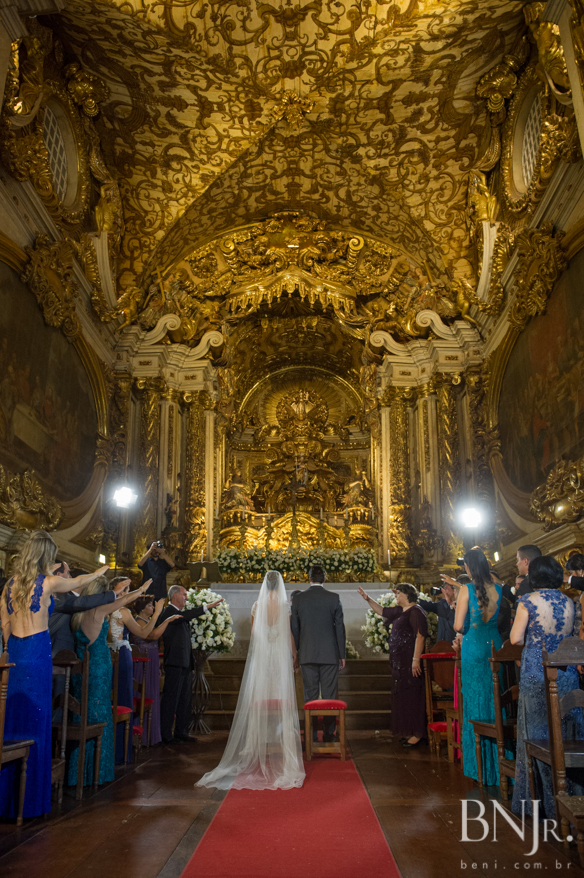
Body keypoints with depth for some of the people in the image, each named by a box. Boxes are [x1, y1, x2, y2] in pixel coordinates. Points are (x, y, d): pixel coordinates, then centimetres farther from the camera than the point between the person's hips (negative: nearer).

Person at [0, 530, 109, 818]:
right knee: (35, 719, 1)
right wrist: (99, 572, 31)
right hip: (37, 652, -6)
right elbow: (80, 582, 12)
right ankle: (30, 797, 8)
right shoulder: (48, 582, -5)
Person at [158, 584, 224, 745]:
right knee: (171, 699, -3)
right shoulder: (168, 612, -11)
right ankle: (165, 734, 4)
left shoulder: (180, 613, 19)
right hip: (175, 663, -10)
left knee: (185, 699, 14)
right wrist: (207, 607, -31)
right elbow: (184, 616, -29)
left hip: (185, 663, 10)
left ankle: (181, 731, 22)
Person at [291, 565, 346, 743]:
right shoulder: (334, 598, -3)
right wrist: (342, 654, 5)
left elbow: (294, 628, 4)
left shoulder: (298, 599, 1)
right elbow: (340, 627, -2)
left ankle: (311, 736, 10)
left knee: (310, 696, 7)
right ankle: (329, 735, 9)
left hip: (307, 655, 1)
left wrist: (296, 653, 15)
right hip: (330, 654, -1)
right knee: (329, 696, 5)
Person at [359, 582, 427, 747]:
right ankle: (408, 732, 19)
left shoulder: (415, 611, -13)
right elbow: (381, 611, 28)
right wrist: (367, 598, 20)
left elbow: (420, 636, -20)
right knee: (402, 695, 12)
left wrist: (416, 659, -25)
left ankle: (417, 733, 1)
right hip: (399, 661, 10)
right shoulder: (399, 611, 14)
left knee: (412, 695, -6)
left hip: (410, 661, -10)